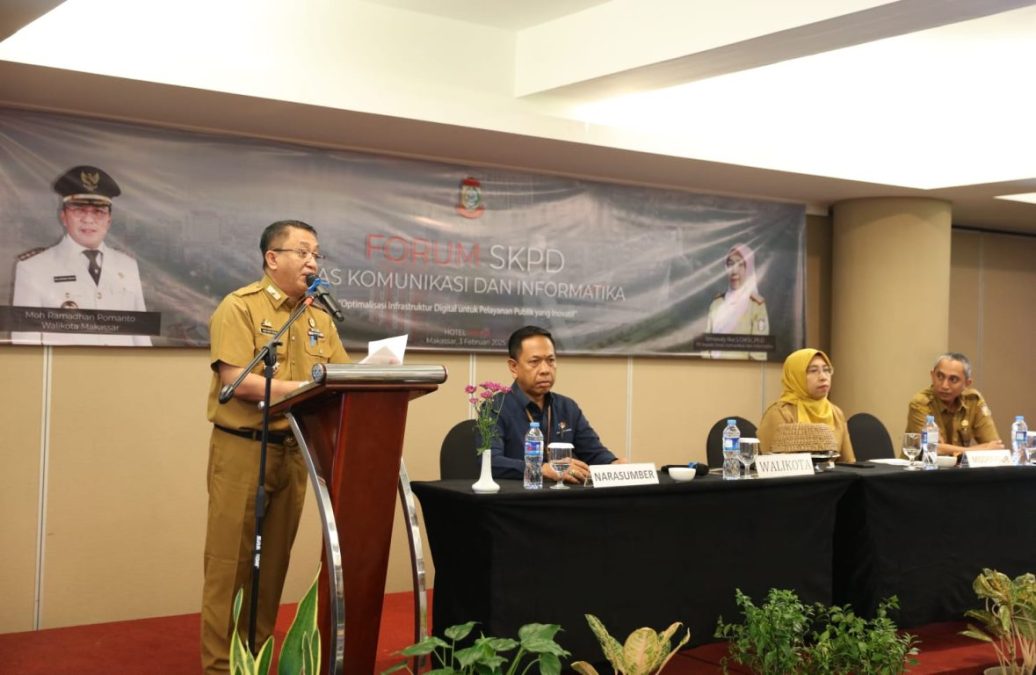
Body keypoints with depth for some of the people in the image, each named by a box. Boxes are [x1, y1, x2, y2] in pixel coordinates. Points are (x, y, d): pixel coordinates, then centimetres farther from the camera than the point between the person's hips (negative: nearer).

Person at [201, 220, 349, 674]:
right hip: (241, 448, -6)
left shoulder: (319, 320, 12)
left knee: (274, 560, 12)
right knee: (231, 561, 0)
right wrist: (306, 387, -22)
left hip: (293, 451, 6)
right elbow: (237, 381, -17)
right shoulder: (239, 307, -8)